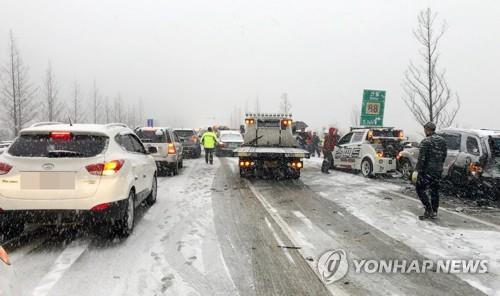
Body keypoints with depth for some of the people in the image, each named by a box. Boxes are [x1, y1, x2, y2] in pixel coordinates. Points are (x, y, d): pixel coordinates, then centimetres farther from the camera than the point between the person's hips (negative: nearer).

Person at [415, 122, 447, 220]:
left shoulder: (426, 141, -16)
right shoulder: (442, 140, 8)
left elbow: (421, 157, -19)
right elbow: (444, 155, 14)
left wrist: (418, 168, -11)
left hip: (427, 170, -8)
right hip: (438, 170, 8)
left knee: (420, 188, 2)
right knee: (435, 190, 14)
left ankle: (429, 210, -4)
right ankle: (434, 212, 20)